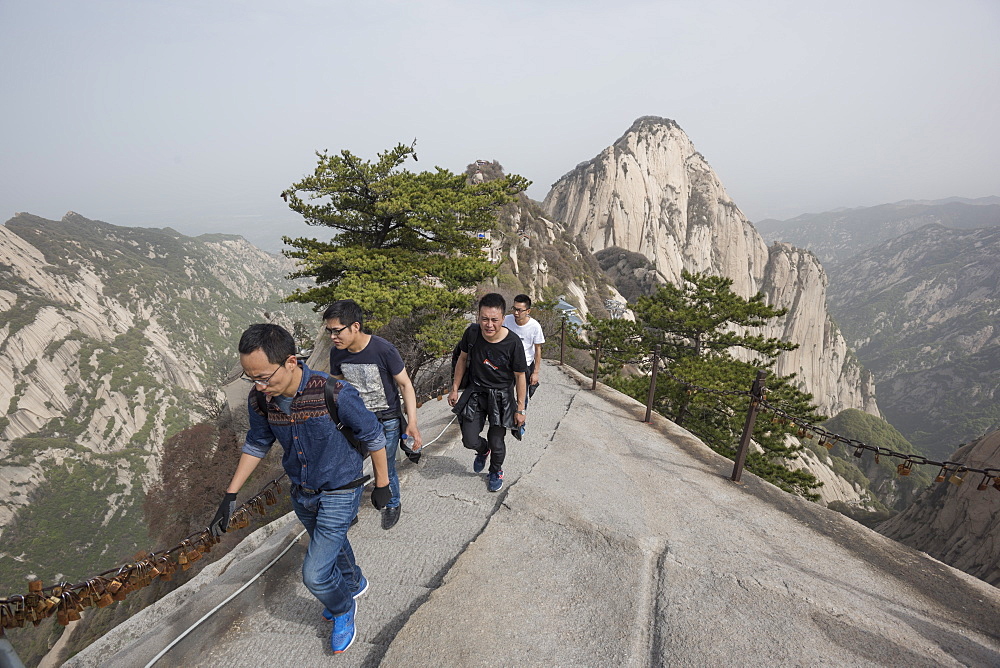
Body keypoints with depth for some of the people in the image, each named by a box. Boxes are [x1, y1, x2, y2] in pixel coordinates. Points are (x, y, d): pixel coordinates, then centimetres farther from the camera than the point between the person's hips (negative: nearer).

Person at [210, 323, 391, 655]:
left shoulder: (335, 394, -34)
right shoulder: (259, 400, -16)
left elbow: (374, 437, -18)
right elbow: (256, 444, 4)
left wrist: (382, 484, -7)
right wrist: (230, 496, 5)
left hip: (340, 491, -6)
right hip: (302, 492, 6)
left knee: (315, 573, -4)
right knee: (331, 546, 27)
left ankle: (343, 609, 30)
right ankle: (354, 584, 58)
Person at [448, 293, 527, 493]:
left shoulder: (513, 343, -24)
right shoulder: (472, 333, -16)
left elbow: (520, 377, -12)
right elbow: (462, 359, 3)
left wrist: (520, 409, -7)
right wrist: (455, 389, 7)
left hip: (501, 396, -2)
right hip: (476, 392, 2)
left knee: (496, 442, 9)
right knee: (470, 441, 2)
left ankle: (496, 471, 43)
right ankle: (483, 450, 41)